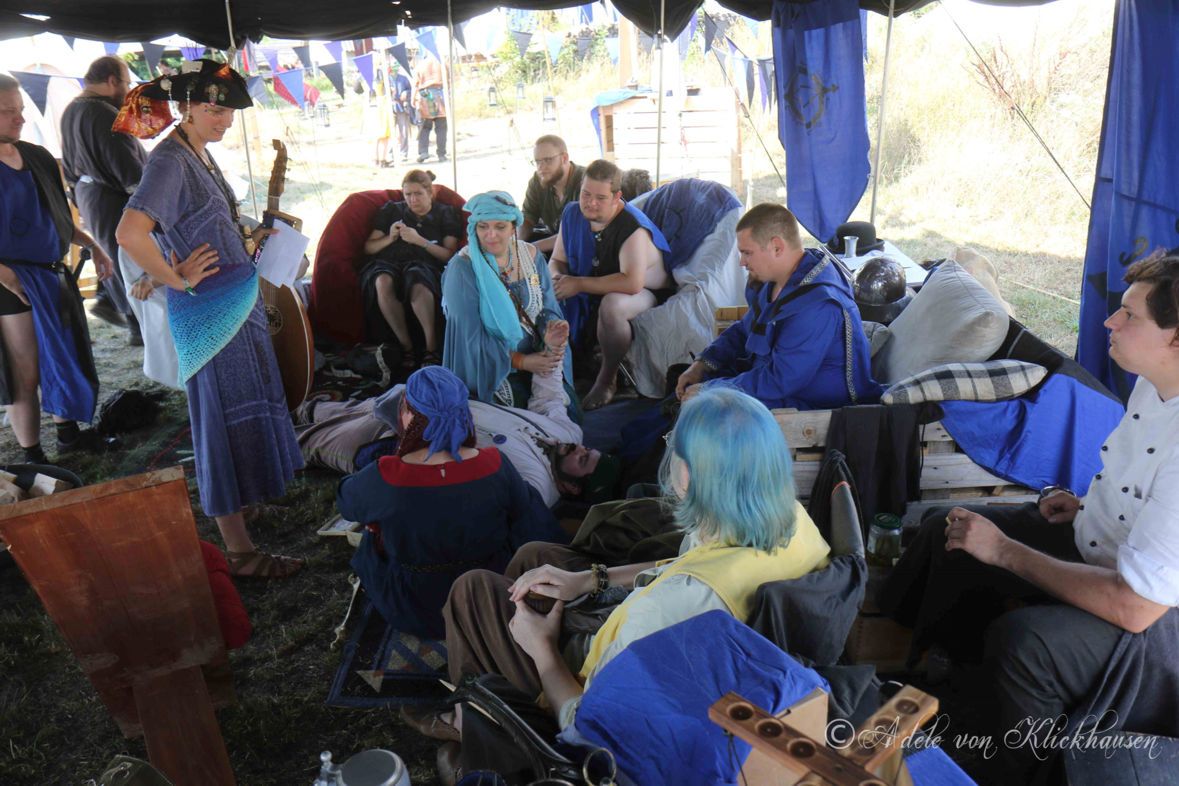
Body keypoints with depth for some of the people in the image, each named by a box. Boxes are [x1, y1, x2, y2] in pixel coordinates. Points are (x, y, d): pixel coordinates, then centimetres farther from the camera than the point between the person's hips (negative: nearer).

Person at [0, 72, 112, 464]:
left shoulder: (35, 155, 7)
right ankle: (34, 460, 12)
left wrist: (92, 246, 14)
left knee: (63, 359, 18)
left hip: (54, 274, 7)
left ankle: (68, 432, 36)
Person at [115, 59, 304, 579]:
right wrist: (177, 280, -20)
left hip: (238, 299, 9)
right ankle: (238, 551, 6)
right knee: (226, 418, -4)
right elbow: (129, 234, -30)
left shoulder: (200, 153, 12)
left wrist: (247, 241, 13)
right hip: (209, 310, -9)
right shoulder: (171, 159, -17)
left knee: (247, 408, 20)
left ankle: (250, 493, 40)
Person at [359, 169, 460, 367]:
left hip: (424, 264, -2)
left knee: (418, 285, -42)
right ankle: (405, 346, -30)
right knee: (383, 283, -39)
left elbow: (450, 255, 4)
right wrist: (389, 238, 0)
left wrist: (420, 241, -7)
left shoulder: (445, 214, 17)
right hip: (389, 263, 2)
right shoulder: (391, 210, 22)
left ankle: (431, 348, -34)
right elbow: (368, 248, 19)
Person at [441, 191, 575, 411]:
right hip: (491, 366, -4)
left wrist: (553, 332, -19)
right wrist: (520, 361, -19)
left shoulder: (531, 255, 0)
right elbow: (471, 335, -15)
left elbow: (548, 308, 5)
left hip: (538, 356, 4)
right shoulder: (463, 268, -14)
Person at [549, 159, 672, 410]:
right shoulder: (572, 214, -3)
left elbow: (632, 283, -37)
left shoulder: (633, 226, -25)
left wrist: (579, 284, -32)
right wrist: (557, 280, -18)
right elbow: (557, 260, 8)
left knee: (611, 305, -39)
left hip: (648, 294, -7)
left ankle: (607, 379, -15)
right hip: (595, 292, 7)